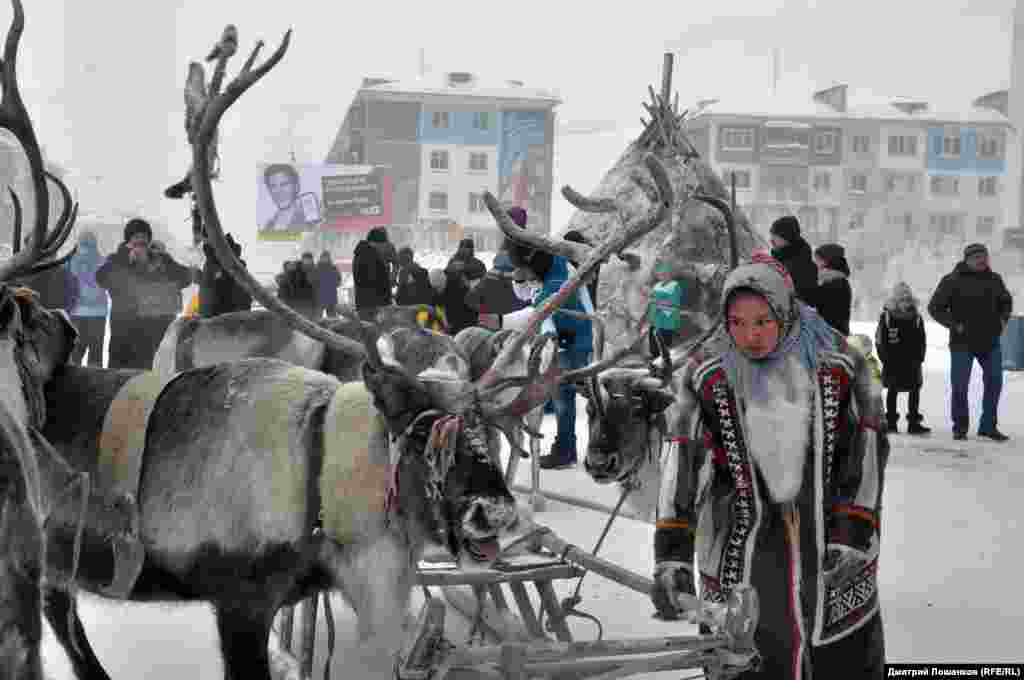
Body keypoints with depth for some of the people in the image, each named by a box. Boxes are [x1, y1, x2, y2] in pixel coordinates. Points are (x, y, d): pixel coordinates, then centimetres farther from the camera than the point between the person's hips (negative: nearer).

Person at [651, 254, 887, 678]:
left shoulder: (837, 366, -5)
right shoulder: (705, 374, -7)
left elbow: (866, 449, -2)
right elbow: (681, 466, -13)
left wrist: (854, 535, -9)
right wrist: (671, 556, -22)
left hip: (831, 545, 1)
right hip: (741, 551, 0)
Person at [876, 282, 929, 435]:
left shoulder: (916, 317, 4)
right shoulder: (887, 316, -4)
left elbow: (922, 340, 8)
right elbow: (880, 339, -3)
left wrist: (919, 358, -1)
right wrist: (885, 358, -8)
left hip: (911, 360, 3)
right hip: (892, 360, -3)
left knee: (915, 389, 4)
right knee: (892, 390, 6)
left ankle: (914, 422, 10)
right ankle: (891, 421, 15)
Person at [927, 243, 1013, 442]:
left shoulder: (994, 279, 8)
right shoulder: (952, 281, -6)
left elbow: (1006, 301, 25)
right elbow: (935, 307, -4)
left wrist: (1003, 319, 7)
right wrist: (954, 324, -12)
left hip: (990, 342, 4)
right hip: (962, 343, -4)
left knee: (994, 382, 4)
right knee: (960, 385, -1)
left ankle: (988, 426, 16)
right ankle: (960, 427, 14)